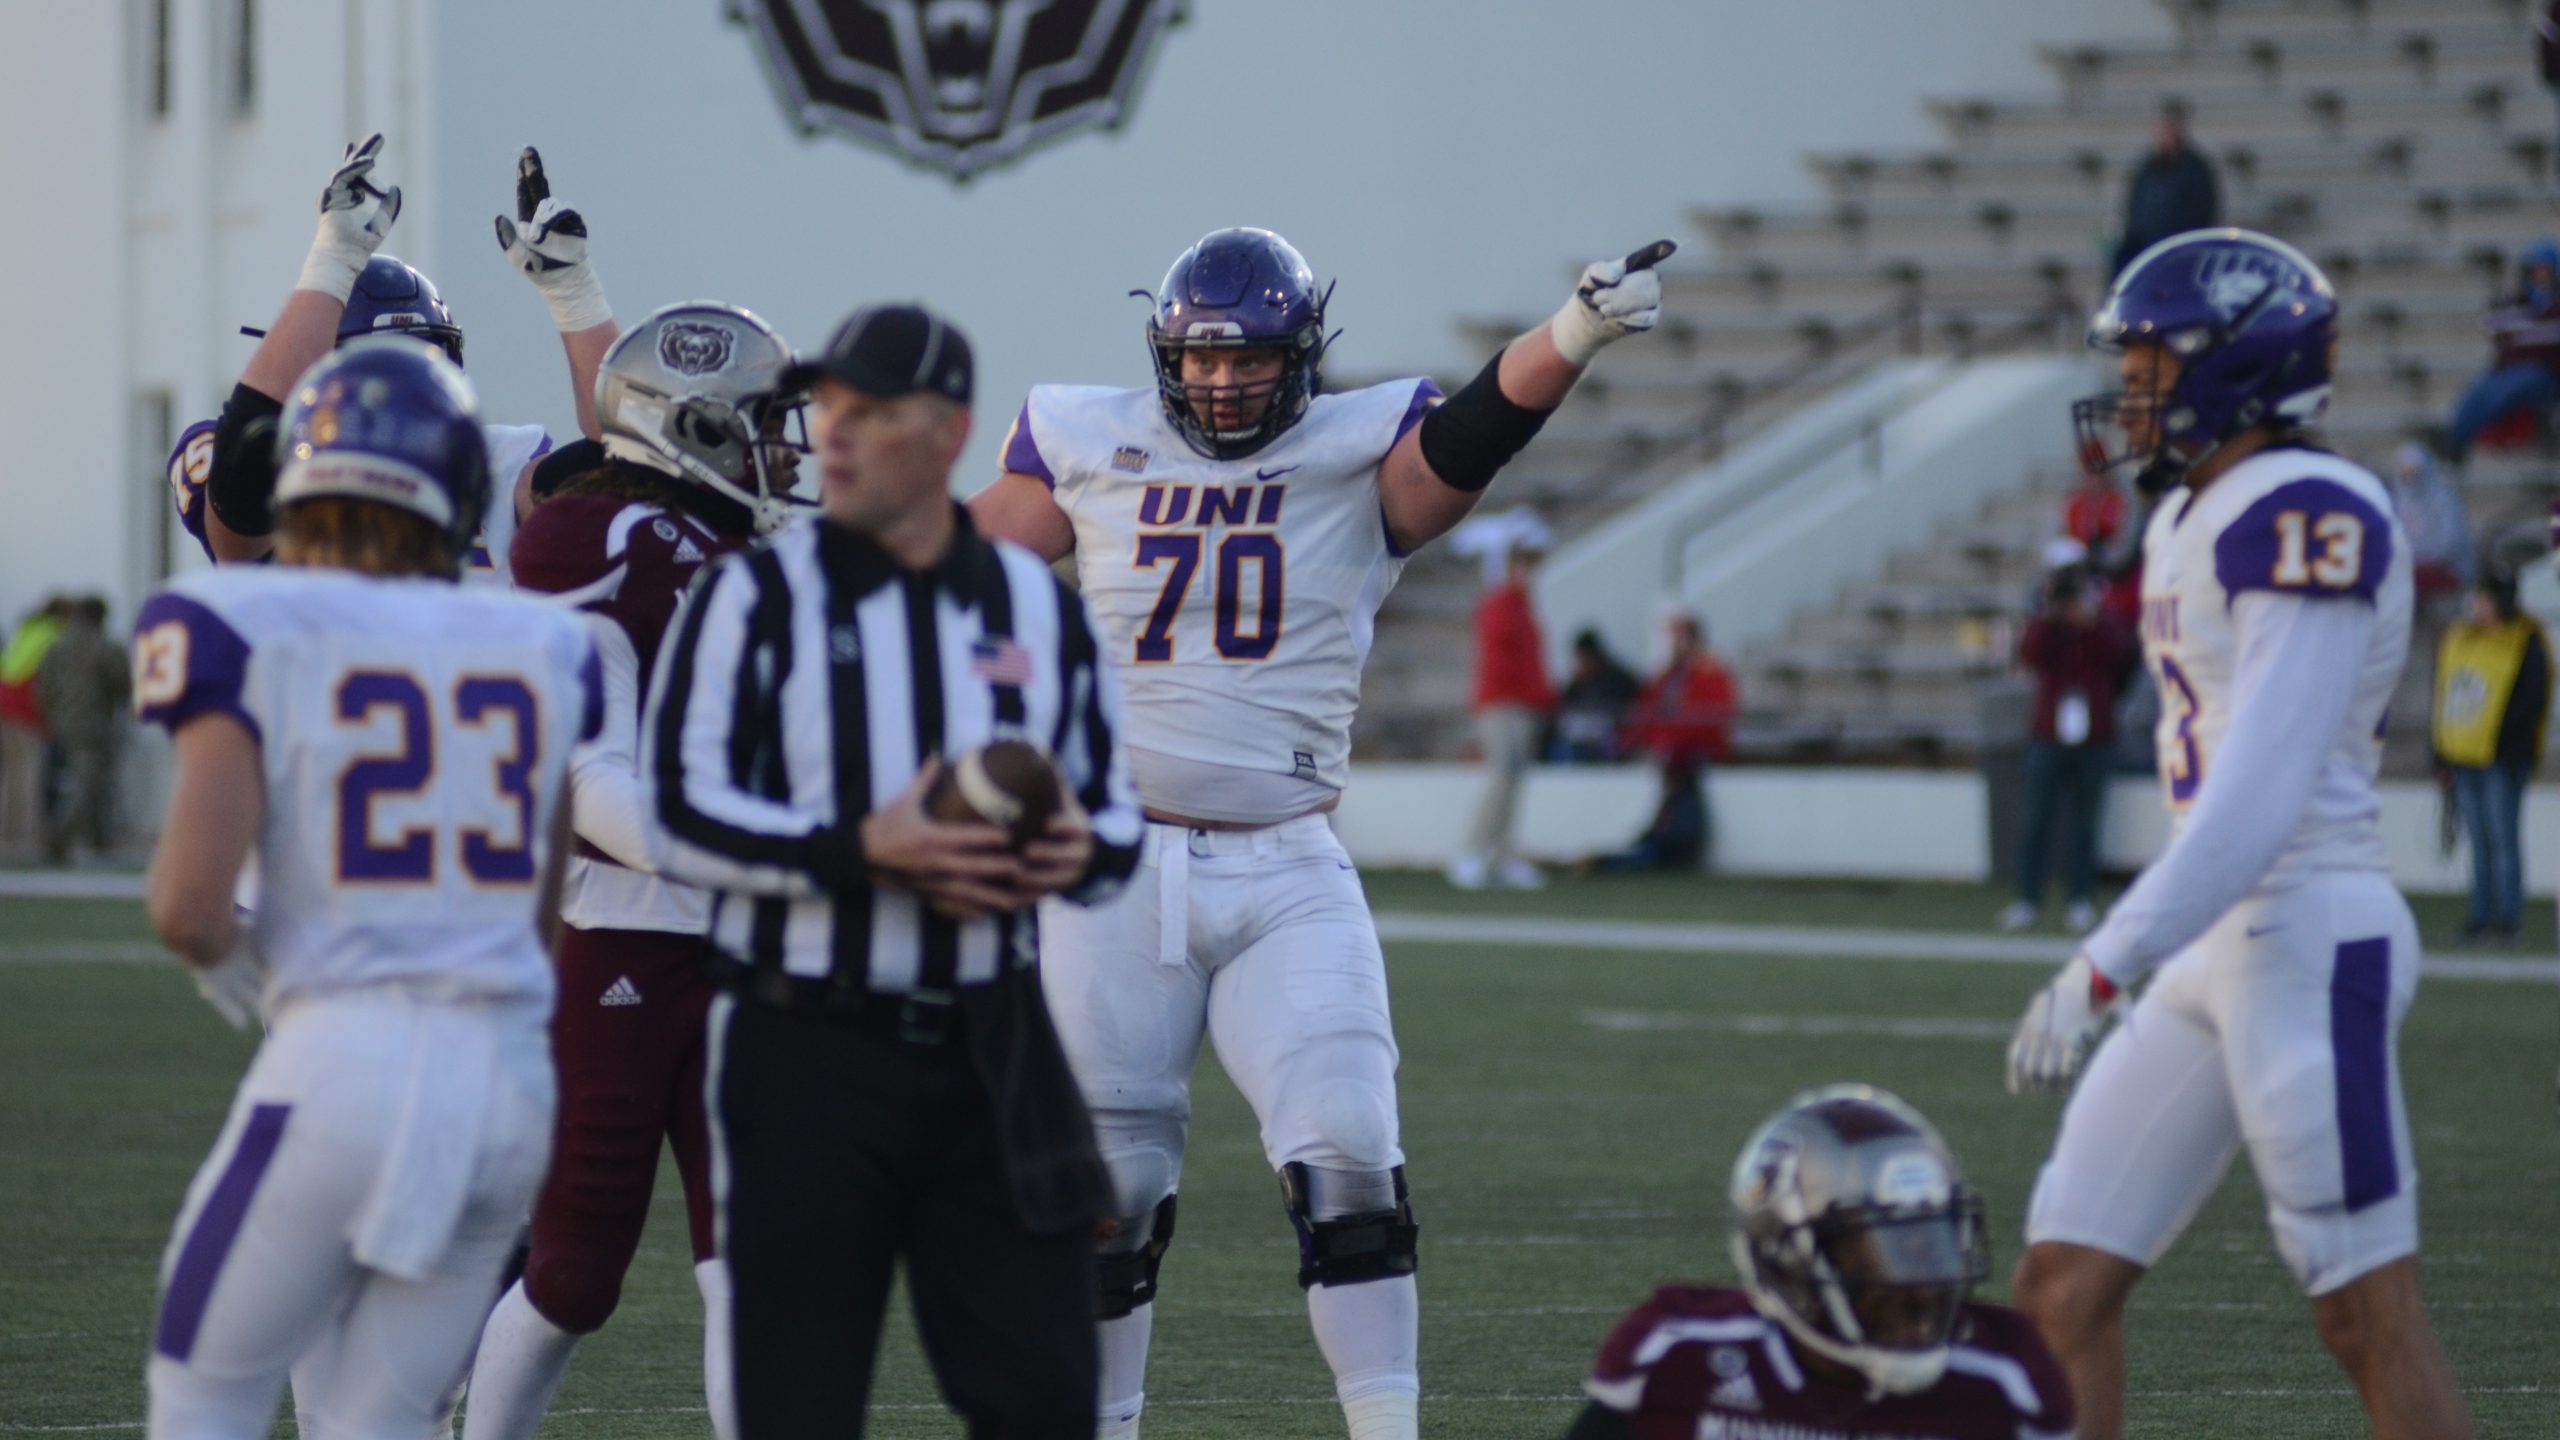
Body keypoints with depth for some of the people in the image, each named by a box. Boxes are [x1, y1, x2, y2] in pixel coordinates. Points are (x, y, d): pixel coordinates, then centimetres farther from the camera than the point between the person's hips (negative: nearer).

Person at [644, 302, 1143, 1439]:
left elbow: (1117, 816, 15)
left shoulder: (1043, 608, 10)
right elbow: (681, 814, -9)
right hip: (807, 1052, -3)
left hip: (990, 1049, 3)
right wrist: (863, 852, -21)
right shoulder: (756, 596, -2)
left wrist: (1081, 851, -9)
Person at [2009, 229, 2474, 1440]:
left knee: (2369, 1320, -4)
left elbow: (2262, 794, -22)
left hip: (2309, 938, -10)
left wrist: (2103, 968, -24)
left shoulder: (2305, 517, -15)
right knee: (2063, 1288, 5)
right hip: (2217, 954, 10)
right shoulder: (2193, 523, 15)